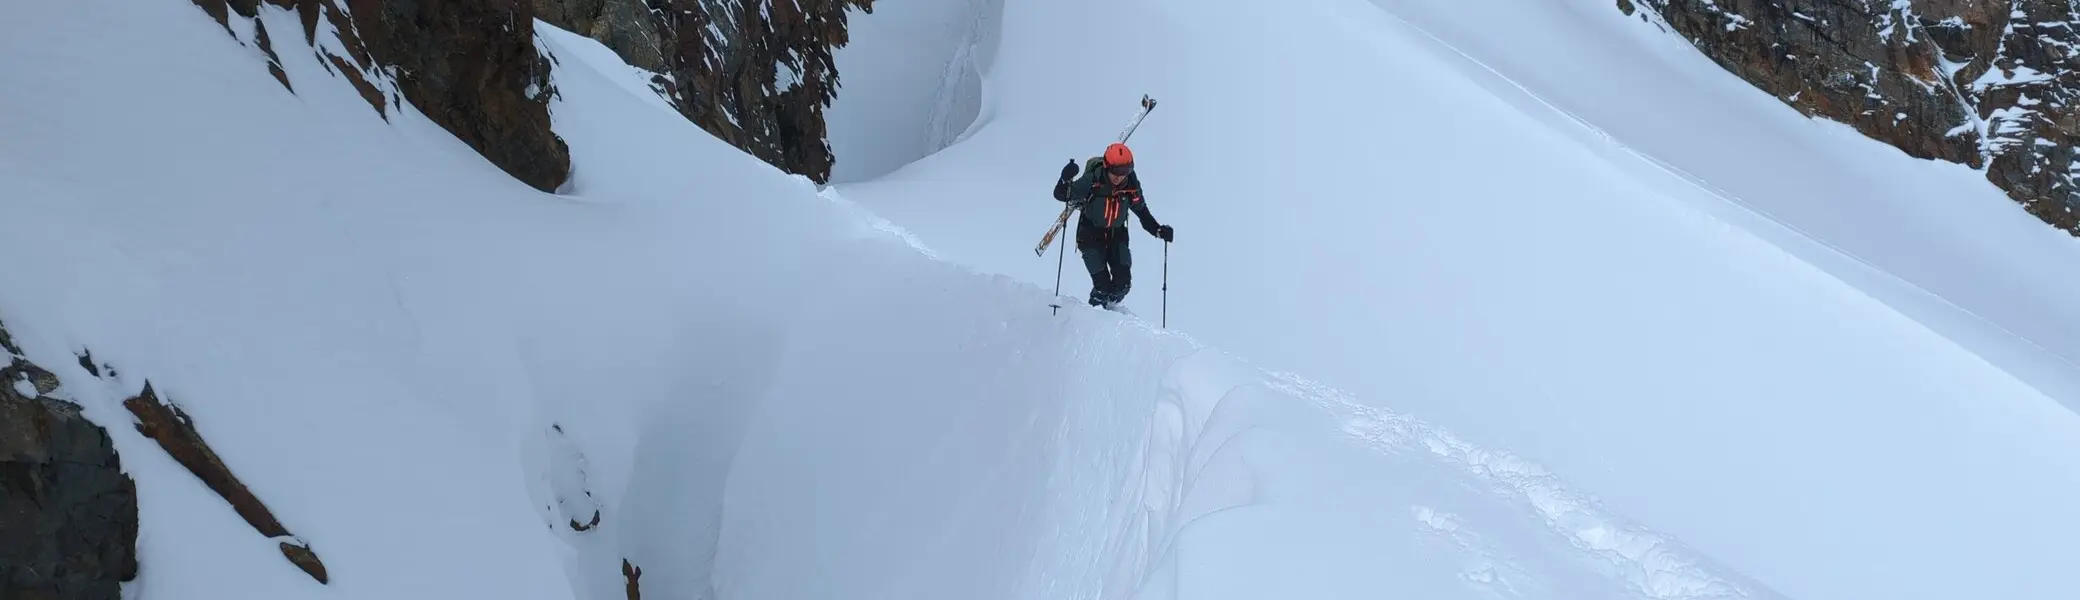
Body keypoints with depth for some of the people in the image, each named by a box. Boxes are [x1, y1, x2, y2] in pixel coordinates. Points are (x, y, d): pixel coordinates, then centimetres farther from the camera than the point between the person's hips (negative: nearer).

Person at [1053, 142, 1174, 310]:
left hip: (1117, 234, 3)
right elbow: (1061, 195, -19)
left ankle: (1109, 308, 24)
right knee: (1102, 286, -13)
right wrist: (1066, 180, -40)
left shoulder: (1132, 186, -12)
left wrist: (1158, 230, -9)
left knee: (1123, 283, -9)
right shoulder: (1092, 181, -23)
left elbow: (1142, 212, 4)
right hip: (1091, 235, -3)